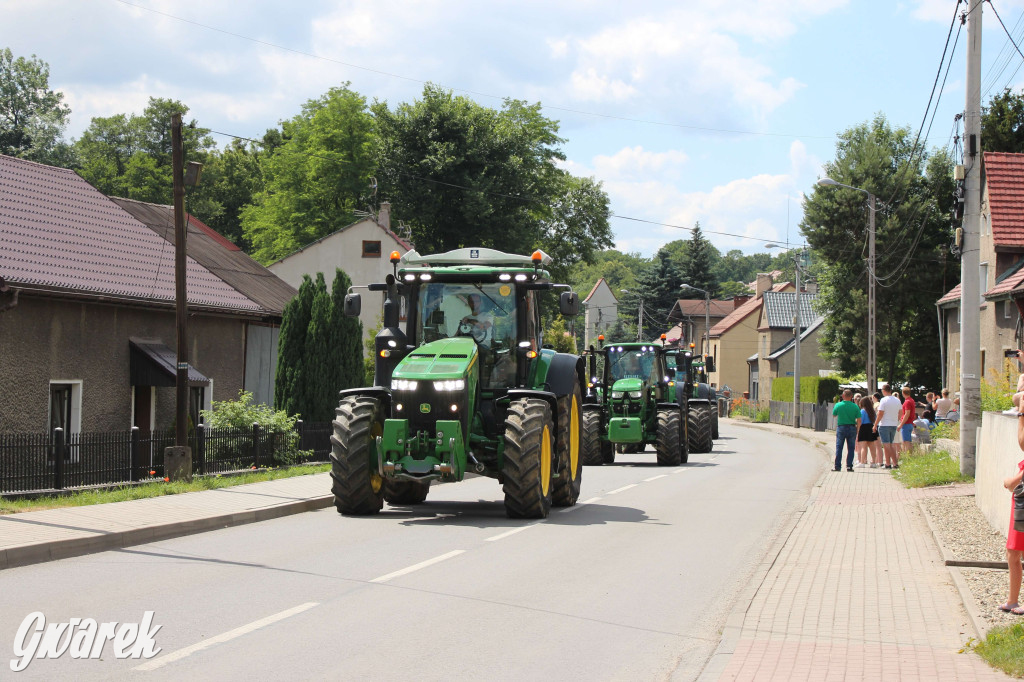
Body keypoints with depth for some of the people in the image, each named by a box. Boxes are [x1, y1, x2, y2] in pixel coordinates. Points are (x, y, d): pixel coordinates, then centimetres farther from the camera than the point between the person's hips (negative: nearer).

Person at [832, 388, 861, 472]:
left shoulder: (838, 405, -6)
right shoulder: (855, 406, -4)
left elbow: (834, 415, 11)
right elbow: (859, 420, -4)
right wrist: (857, 430, 7)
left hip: (841, 428, -1)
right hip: (852, 428, 1)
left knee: (839, 447, 4)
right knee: (850, 448, 8)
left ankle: (837, 466, 1)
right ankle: (849, 466, 6)